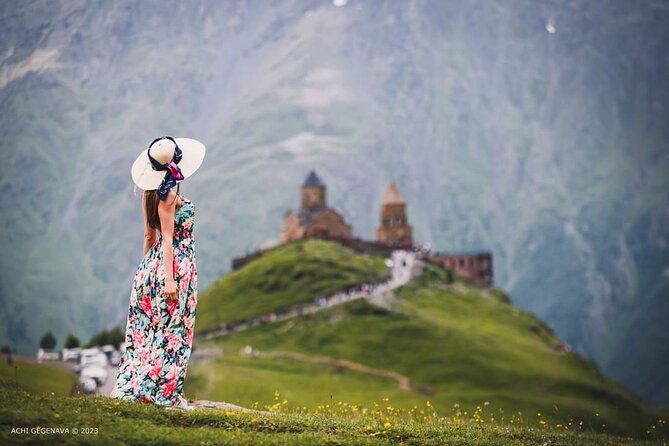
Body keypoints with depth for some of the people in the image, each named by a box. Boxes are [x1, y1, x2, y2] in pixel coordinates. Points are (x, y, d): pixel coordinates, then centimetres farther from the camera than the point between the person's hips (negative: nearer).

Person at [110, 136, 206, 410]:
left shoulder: (152, 194, 10)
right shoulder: (169, 195, -15)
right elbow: (167, 239, -18)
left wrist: (147, 268, 21)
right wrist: (169, 279, -20)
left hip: (154, 263, 9)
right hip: (177, 265, -9)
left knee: (149, 327, 11)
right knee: (171, 328, -4)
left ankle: (132, 387, 13)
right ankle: (164, 392, -1)